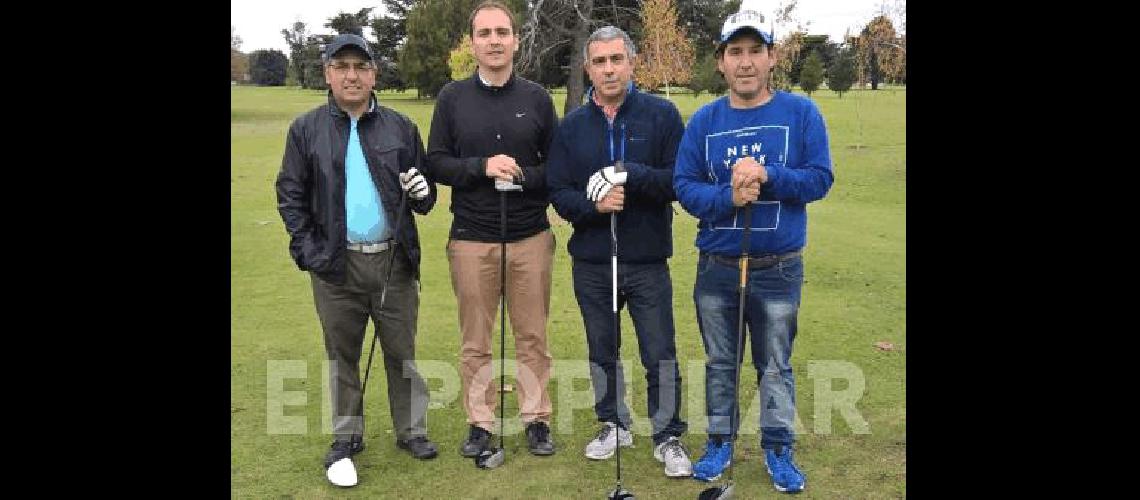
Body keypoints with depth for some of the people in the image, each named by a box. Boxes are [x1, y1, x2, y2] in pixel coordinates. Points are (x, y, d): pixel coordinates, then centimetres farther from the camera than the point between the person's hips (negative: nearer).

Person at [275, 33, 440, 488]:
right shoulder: (306, 130, 3)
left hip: (394, 260, 1)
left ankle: (411, 430, 24)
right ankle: (346, 439, 24)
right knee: (341, 355, 10)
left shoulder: (400, 127, 6)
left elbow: (425, 194, 13)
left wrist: (422, 192, -11)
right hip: (335, 264, 0)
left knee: (402, 352, 9)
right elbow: (290, 195, 4)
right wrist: (308, 250, -6)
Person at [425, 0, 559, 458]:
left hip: (530, 238, 0)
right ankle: (480, 424, 20)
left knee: (532, 337, 8)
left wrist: (524, 177, -13)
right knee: (475, 341, 7)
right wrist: (482, 166, -15)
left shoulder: (537, 98, 5)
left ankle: (537, 420, 21)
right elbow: (436, 163, 1)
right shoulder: (452, 97, 3)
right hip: (471, 240, 0)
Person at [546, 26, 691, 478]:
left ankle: (668, 437, 19)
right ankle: (613, 425, 34)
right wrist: (593, 204, -18)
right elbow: (558, 193, 2)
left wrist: (630, 175, -20)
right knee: (601, 351, 16)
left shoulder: (662, 114, -3)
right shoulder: (571, 126, 5)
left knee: (660, 354, 2)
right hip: (591, 263, 3)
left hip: (648, 262, -3)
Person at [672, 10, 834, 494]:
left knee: (776, 366, 11)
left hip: (778, 269, -2)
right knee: (719, 363, 15)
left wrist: (767, 174, -24)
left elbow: (820, 178, -9)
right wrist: (728, 197, -22)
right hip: (716, 268, 2)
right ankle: (719, 443, 32)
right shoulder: (703, 120, -1)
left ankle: (778, 450, 28)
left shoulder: (801, 112, -5)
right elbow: (684, 184, -4)